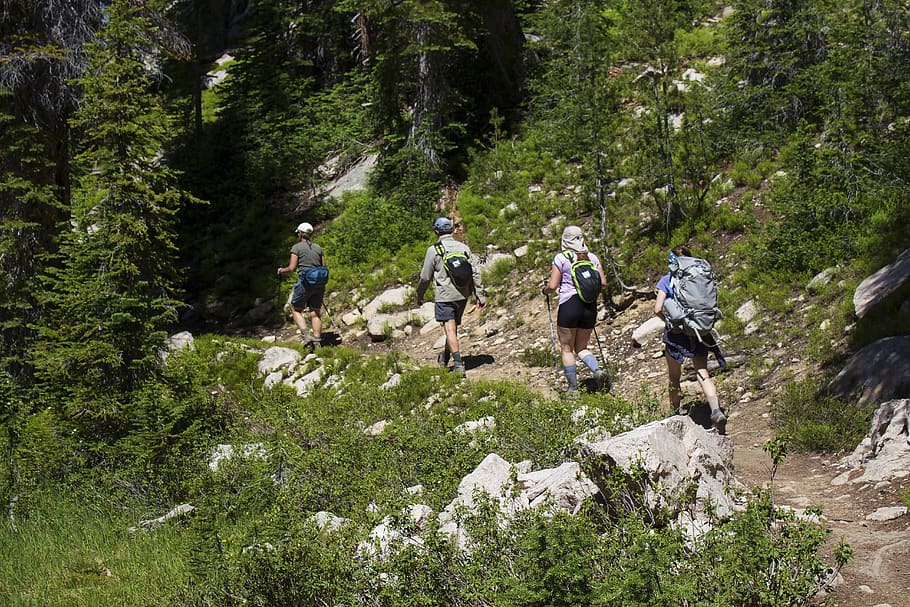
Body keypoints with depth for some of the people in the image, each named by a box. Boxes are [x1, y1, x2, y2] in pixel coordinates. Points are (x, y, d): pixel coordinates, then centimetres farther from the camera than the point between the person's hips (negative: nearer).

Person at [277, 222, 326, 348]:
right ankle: (317, 341, 5)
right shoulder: (318, 247, 13)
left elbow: (292, 268, -7)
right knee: (315, 312, 11)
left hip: (305, 282, -4)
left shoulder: (296, 247, -2)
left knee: (296, 309, 12)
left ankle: (305, 335, -7)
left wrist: (281, 270, 11)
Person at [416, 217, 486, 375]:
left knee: (450, 329, -5)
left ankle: (458, 363, -13)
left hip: (444, 296, -5)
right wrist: (480, 295, 6)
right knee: (453, 326, 19)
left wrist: (419, 295, 12)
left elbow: (425, 277, -3)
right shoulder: (463, 247, 5)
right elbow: (475, 273, 2)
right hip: (462, 295, 5)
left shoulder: (434, 250, -7)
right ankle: (445, 357, 35)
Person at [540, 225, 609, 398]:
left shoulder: (561, 258, -5)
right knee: (581, 348, 18)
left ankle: (573, 389, 10)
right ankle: (598, 371, -8)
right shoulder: (592, 257, 7)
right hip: (590, 306, 4)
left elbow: (552, 286, -8)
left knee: (567, 349, 10)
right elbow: (603, 283, 7)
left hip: (569, 306, -4)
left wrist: (544, 290, 14)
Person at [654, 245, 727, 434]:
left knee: (674, 376, 15)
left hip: (676, 333, -2)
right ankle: (716, 410, -24)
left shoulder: (667, 280, -4)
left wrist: (668, 321, 5)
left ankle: (675, 413, 28)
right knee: (703, 373, -3)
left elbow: (658, 309, -12)